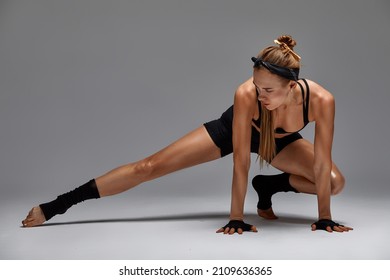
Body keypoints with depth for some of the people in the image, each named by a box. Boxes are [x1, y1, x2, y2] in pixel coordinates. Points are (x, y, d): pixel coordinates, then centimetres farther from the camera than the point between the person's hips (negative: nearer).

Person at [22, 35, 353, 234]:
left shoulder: (321, 100, -37)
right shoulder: (246, 94, -42)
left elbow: (321, 164, -27)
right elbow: (241, 161, -36)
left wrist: (324, 218, -21)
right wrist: (237, 219, -31)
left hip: (281, 140, 3)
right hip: (231, 129, -3)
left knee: (336, 183, -13)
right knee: (150, 166, -11)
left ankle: (269, 185, 10)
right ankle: (55, 206, -5)